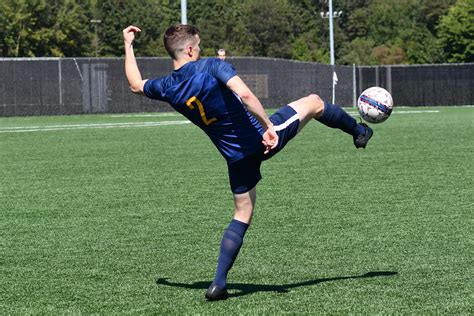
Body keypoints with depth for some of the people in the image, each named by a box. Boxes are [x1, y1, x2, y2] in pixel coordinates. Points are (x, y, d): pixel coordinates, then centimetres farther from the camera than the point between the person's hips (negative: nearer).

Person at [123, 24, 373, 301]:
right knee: (314, 102, 19)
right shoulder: (211, 66, -15)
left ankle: (219, 283, 5)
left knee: (242, 216, 16)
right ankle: (359, 132, 40)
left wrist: (128, 45, 30)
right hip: (265, 139, -4)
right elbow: (245, 94, -29)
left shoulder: (166, 87, 0)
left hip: (237, 157, 4)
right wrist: (268, 127, -25)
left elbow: (135, 84, 22)